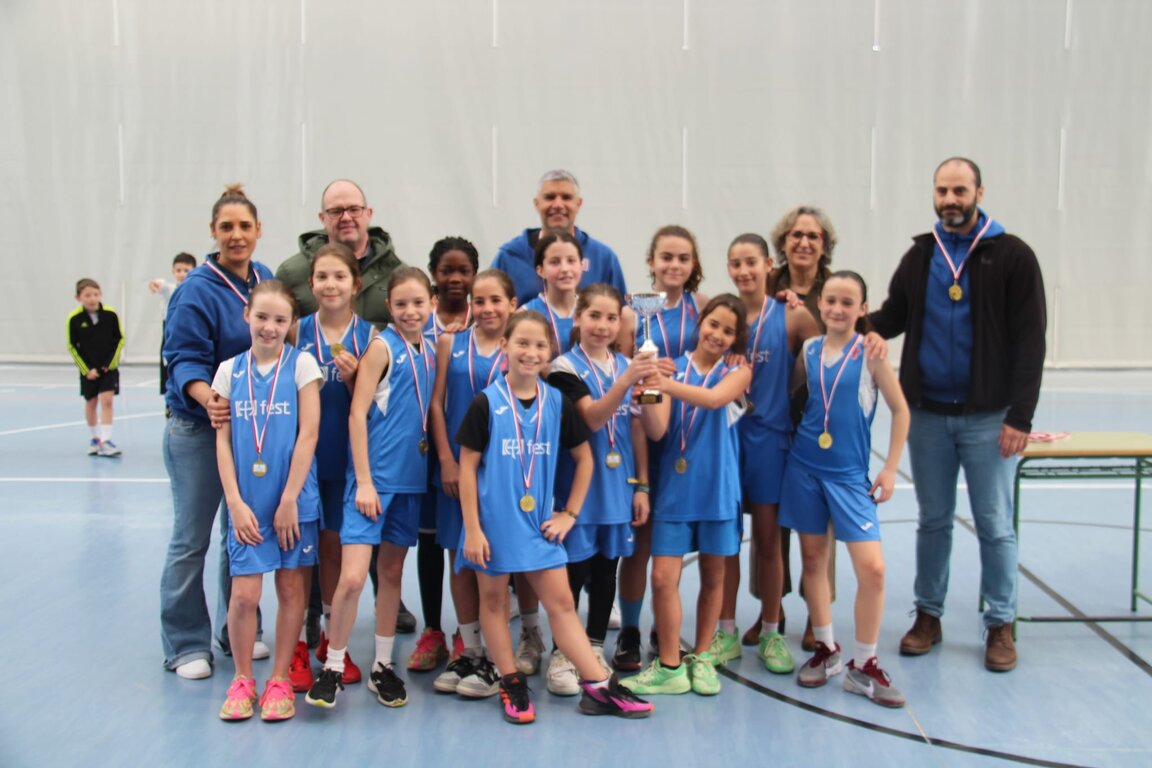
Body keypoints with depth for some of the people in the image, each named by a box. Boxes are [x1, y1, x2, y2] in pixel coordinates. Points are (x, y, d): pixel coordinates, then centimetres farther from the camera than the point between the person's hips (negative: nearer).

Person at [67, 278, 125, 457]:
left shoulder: (110, 314, -12)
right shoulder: (74, 318, -12)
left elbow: (120, 340, -2)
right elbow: (72, 347, -5)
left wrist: (109, 364, -7)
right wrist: (87, 370, -9)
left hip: (109, 367, -1)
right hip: (88, 369, 1)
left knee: (106, 400, -10)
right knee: (91, 402, 12)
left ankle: (105, 441, -9)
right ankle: (95, 438, 29)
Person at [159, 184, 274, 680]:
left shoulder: (267, 280, 4)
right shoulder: (197, 290, -14)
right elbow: (185, 359, -17)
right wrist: (206, 397, -36)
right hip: (197, 430, -5)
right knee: (191, 540, 2)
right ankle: (186, 645, 15)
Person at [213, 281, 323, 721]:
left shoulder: (301, 364, -2)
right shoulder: (230, 370, 5)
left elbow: (308, 434, -7)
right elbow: (223, 440, 3)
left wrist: (289, 500, -11)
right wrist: (235, 503, -6)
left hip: (294, 500, -1)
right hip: (246, 503, 1)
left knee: (292, 591, 6)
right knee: (244, 595, -1)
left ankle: (279, 681, 21)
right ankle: (242, 680, 19)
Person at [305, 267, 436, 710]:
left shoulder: (430, 353, 11)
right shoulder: (382, 346, -7)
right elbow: (357, 414, -11)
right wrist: (364, 481, -15)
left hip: (411, 478, 6)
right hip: (374, 477, -6)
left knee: (392, 572, 14)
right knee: (353, 577, -12)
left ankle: (383, 665, 25)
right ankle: (333, 666, 6)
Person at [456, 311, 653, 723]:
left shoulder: (556, 402, 1)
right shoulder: (486, 402, -8)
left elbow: (584, 457, 10)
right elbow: (467, 466, -7)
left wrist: (570, 513, 5)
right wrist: (471, 529, -10)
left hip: (539, 520, 3)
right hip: (494, 520, -2)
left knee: (561, 602, 5)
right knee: (494, 599, 9)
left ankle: (598, 687, 8)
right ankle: (511, 684, 22)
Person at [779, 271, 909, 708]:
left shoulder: (869, 351, -6)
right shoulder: (809, 350, 3)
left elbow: (900, 410, -2)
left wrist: (890, 469, -3)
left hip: (850, 474, -3)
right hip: (805, 466, 3)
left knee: (872, 568, -9)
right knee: (812, 557, 10)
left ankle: (863, 667, 7)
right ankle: (826, 650, 26)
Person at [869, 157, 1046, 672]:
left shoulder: (1012, 256, -4)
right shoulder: (920, 256, 8)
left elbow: (1029, 340, -7)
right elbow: (891, 320, 10)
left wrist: (1020, 416, -13)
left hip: (988, 417, -3)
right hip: (927, 414, 3)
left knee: (995, 525, 4)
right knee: (933, 520, 12)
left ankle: (1000, 625, 18)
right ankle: (928, 615, 24)